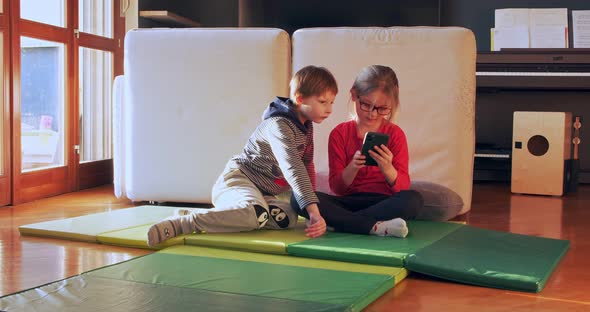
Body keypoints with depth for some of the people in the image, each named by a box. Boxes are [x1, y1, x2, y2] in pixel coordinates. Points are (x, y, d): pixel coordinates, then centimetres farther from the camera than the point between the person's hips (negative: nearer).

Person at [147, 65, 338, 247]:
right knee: (257, 214, -39)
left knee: (287, 218, -17)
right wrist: (313, 209, -40)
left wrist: (311, 198, 11)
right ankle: (179, 224, -33)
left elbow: (307, 164, 21)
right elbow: (292, 168, -32)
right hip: (237, 177, -9)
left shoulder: (306, 125, 11)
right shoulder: (279, 126, -20)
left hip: (261, 192, 10)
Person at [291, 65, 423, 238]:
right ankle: (376, 227, -33)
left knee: (414, 199, -33)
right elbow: (336, 188, -1)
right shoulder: (340, 133, 3)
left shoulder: (395, 134, 3)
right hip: (348, 202, 1)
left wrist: (388, 169, -26)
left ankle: (342, 222, -27)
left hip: (383, 202, -1)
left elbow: (403, 187, -4)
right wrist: (352, 168, -22)